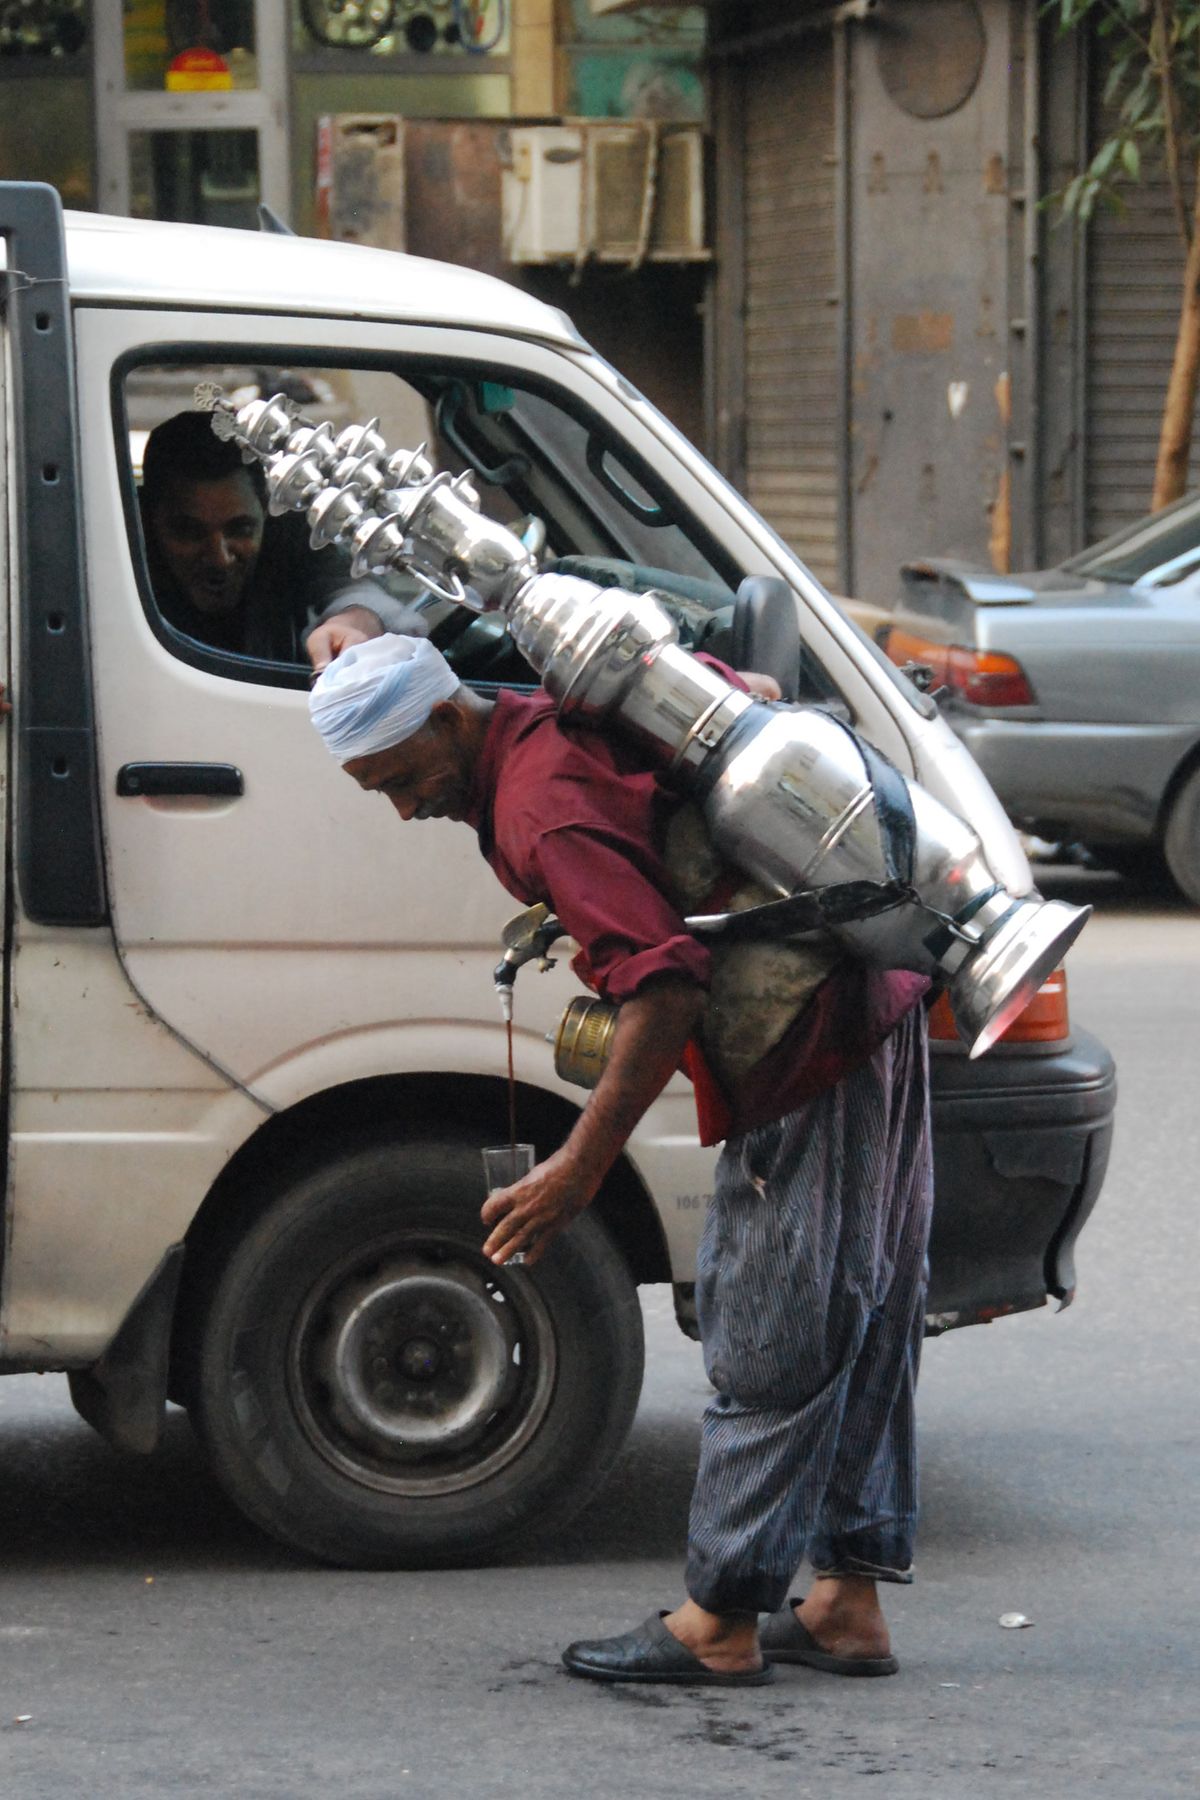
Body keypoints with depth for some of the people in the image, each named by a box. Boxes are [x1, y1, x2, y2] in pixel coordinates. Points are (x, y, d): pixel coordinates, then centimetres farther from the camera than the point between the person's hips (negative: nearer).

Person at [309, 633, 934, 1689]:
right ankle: (848, 1601, 20)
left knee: (768, 1351, -2)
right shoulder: (565, 719, 9)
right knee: (859, 1331, 13)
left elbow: (668, 986, -29)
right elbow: (752, 697, 24)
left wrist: (579, 1169, -27)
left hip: (810, 1067, -10)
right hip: (879, 1017, 10)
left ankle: (722, 1621, 6)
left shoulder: (543, 810, -20)